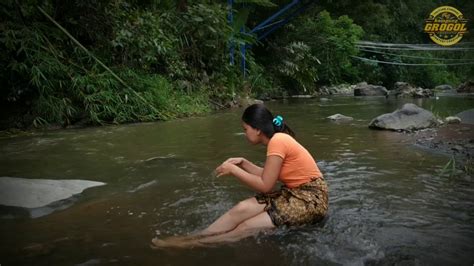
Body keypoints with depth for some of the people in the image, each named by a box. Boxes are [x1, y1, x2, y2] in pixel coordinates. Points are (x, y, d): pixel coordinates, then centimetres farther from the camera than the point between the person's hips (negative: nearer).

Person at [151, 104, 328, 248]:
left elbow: (265, 185, -18)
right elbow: (268, 176, 10)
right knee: (243, 208, -7)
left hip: (311, 198, -8)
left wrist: (233, 170, -10)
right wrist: (243, 163, 3)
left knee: (246, 228, -16)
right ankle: (194, 238, -4)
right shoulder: (277, 139, 7)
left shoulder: (277, 141, -21)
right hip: (295, 193, 8)